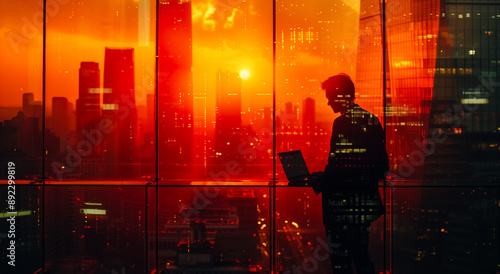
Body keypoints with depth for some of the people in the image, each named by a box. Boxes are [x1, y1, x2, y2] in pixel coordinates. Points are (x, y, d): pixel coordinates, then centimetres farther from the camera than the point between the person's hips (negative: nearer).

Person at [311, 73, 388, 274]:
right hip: (366, 201, 8)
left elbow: (337, 165, -19)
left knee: (340, 257, 1)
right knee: (361, 253, 18)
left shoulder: (342, 123, -15)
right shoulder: (372, 120, 9)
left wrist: (318, 184, -4)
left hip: (342, 202, -8)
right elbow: (382, 165, 12)